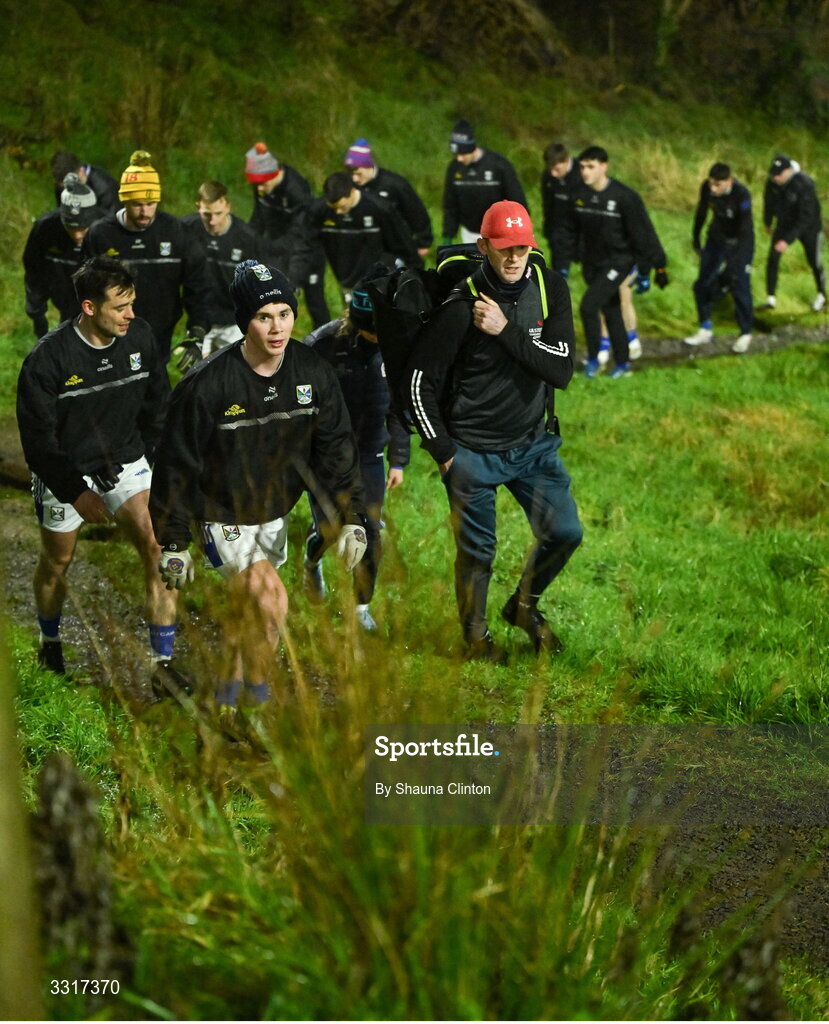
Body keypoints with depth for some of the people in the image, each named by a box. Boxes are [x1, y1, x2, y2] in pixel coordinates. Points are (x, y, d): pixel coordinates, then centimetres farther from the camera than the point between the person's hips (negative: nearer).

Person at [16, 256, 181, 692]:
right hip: (64, 473, -2)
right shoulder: (48, 358, -23)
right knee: (56, 562, 16)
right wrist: (77, 493, -17)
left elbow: (157, 406, 8)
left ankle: (162, 664, -9)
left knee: (158, 550, -15)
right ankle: (50, 642, 45)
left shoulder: (140, 337, -10)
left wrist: (152, 459, 8)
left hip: (126, 464, 2)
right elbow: (37, 439, -15)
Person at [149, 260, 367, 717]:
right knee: (272, 601, -20)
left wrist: (351, 519, -7)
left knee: (247, 610, 17)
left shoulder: (313, 374, -10)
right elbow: (177, 466, -15)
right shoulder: (207, 384, -25)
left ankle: (228, 694, 39)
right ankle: (257, 696, -2)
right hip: (223, 517, -5)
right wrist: (173, 542, -12)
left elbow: (336, 449, -1)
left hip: (275, 515, 5)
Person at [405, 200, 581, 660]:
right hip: (472, 450, -4)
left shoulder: (550, 289, -5)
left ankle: (524, 605, 30)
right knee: (477, 553, 4)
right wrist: (442, 451, -8)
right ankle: (475, 634, 30)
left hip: (532, 443, 4)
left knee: (564, 532, 2)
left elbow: (561, 370, -13)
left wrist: (507, 331, -22)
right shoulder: (461, 306, -17)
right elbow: (420, 382, -10)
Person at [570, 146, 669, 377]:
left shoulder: (625, 197, -17)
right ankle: (622, 363, 26)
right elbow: (574, 232, 13)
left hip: (618, 261, -6)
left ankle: (593, 358, -1)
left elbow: (643, 235, -12)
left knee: (589, 306, -18)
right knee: (611, 312, 14)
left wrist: (645, 271, -12)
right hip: (592, 263, 6)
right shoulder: (580, 196, -1)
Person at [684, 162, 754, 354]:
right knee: (703, 284, 4)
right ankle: (705, 329, 19)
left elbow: (745, 230, -32)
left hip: (739, 242, -5)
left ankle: (745, 334, 11)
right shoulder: (707, 187, -18)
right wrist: (696, 239, 14)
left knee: (740, 287, -5)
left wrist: (735, 262, -36)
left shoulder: (742, 195, -33)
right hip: (717, 238, 5)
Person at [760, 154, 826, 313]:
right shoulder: (772, 181, -18)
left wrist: (787, 240, -38)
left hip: (809, 227, -4)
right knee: (773, 258, -10)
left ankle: (821, 295, 37)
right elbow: (769, 202, 4)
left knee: (814, 263, 11)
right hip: (784, 223, 4)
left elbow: (806, 218, -35)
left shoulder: (804, 185, -35)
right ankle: (771, 299, -1)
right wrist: (768, 223, 19)